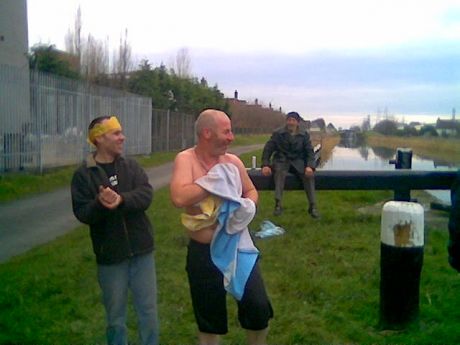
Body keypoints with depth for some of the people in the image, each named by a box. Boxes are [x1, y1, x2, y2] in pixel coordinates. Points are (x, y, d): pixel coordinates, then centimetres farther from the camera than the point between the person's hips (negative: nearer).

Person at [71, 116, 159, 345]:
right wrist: (100, 203, -33)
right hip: (110, 256, -2)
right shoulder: (83, 174, -6)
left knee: (148, 311, 12)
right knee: (115, 316, 14)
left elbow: (146, 195, -13)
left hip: (141, 251, 2)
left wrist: (121, 200, -31)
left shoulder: (131, 166, 2)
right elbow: (82, 213, -13)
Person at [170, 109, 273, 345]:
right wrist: (215, 180, -21)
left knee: (259, 308, 4)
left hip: (237, 247, 3)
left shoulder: (233, 161, -1)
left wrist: (248, 206, -8)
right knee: (208, 317, 14)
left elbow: (251, 191, 15)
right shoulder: (186, 159, -13)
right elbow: (179, 198, -30)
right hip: (203, 253, -3)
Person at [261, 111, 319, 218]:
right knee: (280, 172, -37)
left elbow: (310, 152, 2)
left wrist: (310, 166, -18)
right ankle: (278, 205, -43)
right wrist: (265, 165, -15)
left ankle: (312, 206, -27)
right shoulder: (277, 134, 3)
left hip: (298, 162, 2)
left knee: (309, 174, -29)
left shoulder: (304, 135, 6)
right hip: (282, 161, -1)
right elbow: (268, 149, 2)